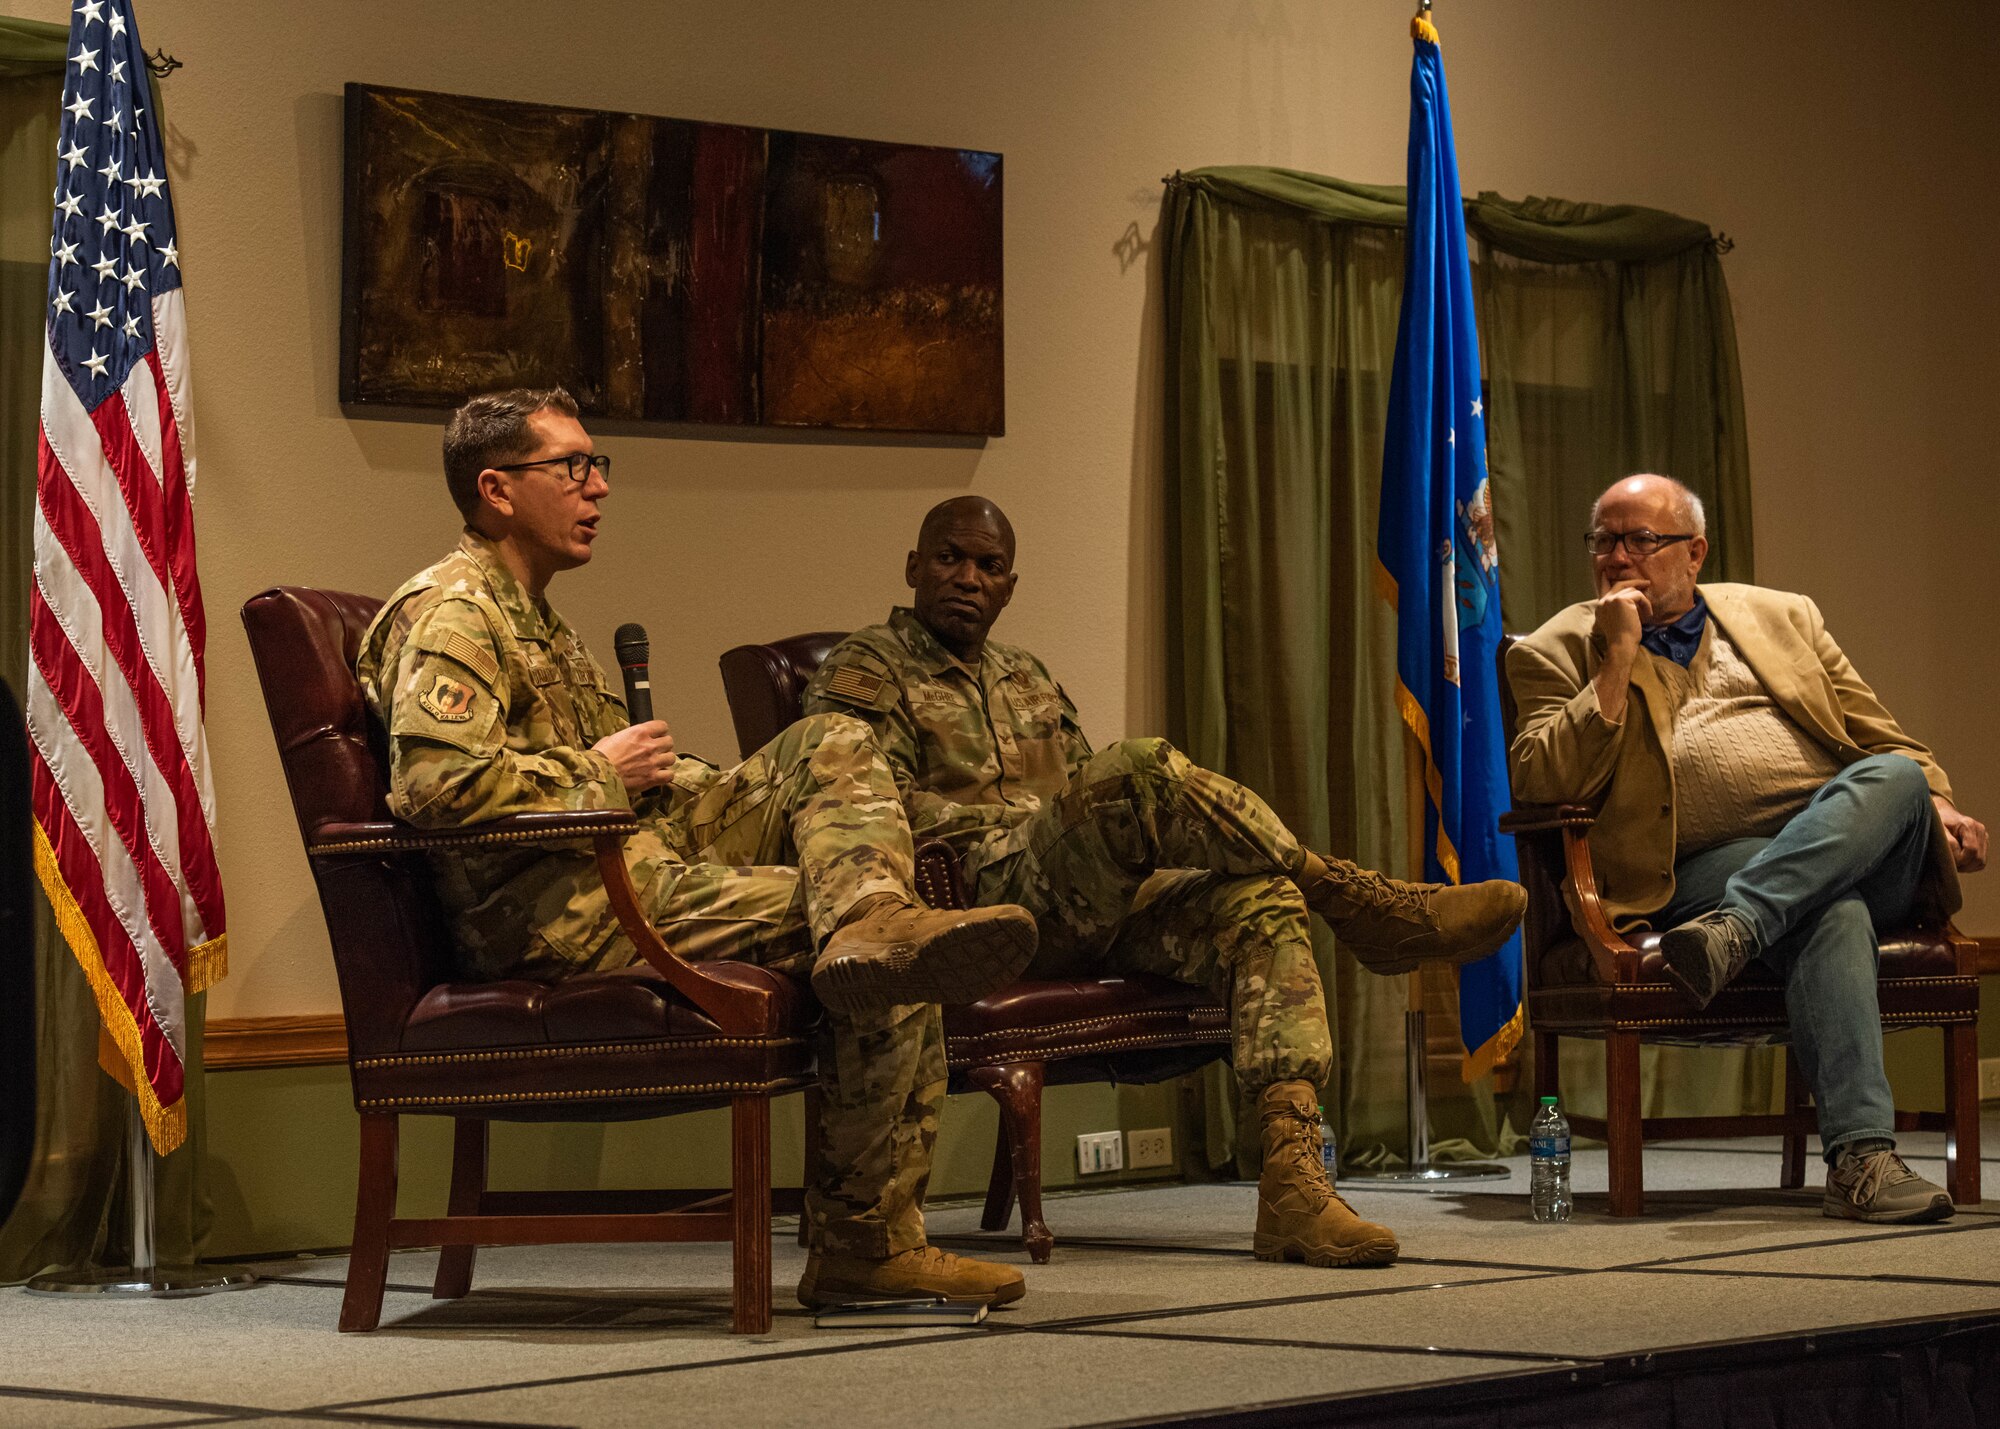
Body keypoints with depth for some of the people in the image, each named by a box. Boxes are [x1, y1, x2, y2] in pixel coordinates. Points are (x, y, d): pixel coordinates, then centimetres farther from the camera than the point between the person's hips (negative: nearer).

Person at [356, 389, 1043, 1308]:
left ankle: (875, 926, -35)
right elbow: (432, 782, -25)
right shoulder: (452, 612, -7)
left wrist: (658, 773, 11)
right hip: (557, 909, -11)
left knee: (835, 746, -7)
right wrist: (599, 772, -12)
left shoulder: (536, 622, 30)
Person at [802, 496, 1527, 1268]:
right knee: (1144, 769, -31)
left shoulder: (1026, 677, 31)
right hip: (978, 900, -7)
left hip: (1092, 908, 7)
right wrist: (1018, 819, -11)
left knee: (1262, 903, -22)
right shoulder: (864, 671, 8)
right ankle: (1357, 899, -20)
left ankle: (1292, 1184, -36)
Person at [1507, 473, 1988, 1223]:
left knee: (1897, 777, -30)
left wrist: (1937, 802, 1)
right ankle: (1859, 1159, -48)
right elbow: (1543, 784, -2)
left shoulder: (1782, 617, 24)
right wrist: (1618, 657, -4)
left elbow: (1881, 740, 22)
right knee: (1833, 913, -36)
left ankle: (1736, 928, -41)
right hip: (1707, 870, -4)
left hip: (1858, 845, 4)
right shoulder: (1560, 652, 14)